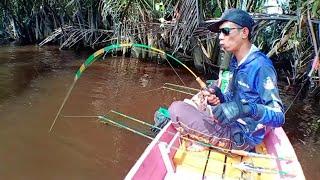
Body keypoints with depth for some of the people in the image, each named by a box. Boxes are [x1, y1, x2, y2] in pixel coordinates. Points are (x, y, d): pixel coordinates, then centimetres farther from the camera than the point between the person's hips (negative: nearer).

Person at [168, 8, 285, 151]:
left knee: (177, 109, -17)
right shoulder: (236, 62, 5)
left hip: (242, 136, -9)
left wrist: (247, 108, -42)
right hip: (233, 126, 9)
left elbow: (279, 117, -24)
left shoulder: (261, 66, -22)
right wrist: (219, 98, -12)